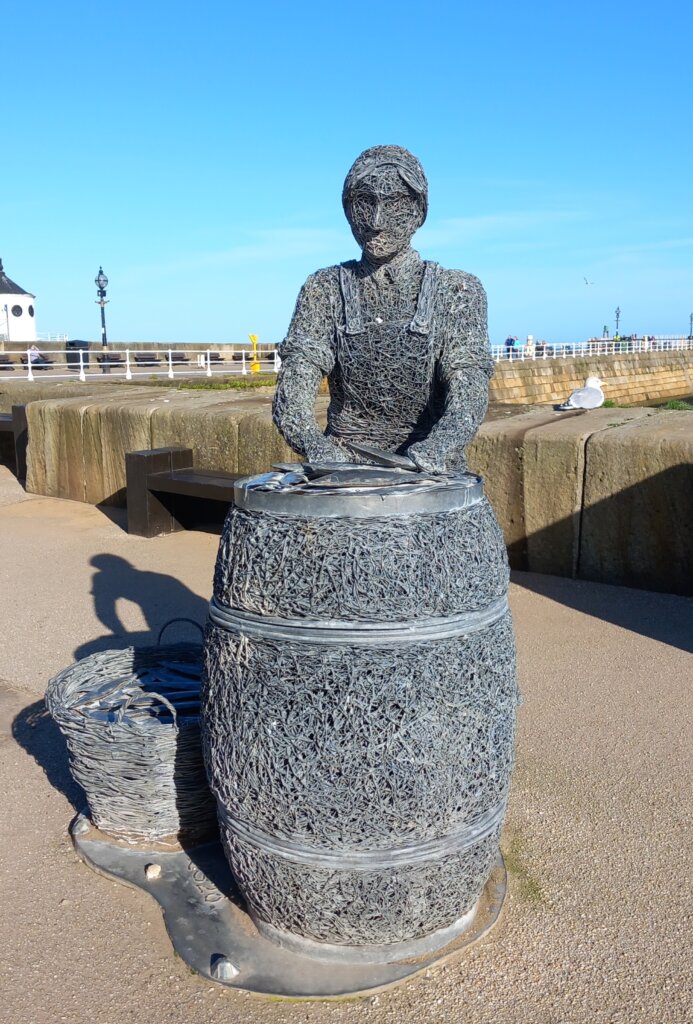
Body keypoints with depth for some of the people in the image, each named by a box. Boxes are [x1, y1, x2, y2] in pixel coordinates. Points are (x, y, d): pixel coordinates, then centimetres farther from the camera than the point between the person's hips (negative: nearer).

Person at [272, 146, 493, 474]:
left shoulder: (458, 291, 3)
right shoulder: (325, 290, 7)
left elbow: (469, 386, -11)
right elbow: (295, 377, -7)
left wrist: (435, 448, -32)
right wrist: (314, 443, -28)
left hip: (433, 475, 0)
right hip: (345, 469, 1)